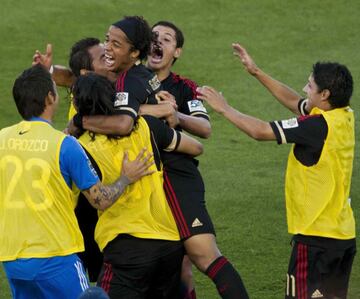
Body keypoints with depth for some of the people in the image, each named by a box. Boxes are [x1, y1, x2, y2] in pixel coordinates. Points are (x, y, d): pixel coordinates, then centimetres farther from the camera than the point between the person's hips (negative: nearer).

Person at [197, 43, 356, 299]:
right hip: (344, 233, 9)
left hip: (316, 232, -9)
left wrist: (224, 108, -4)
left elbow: (260, 131, -19)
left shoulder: (318, 125, -20)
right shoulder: (345, 116, 6)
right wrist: (256, 72, 22)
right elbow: (294, 102, 21)